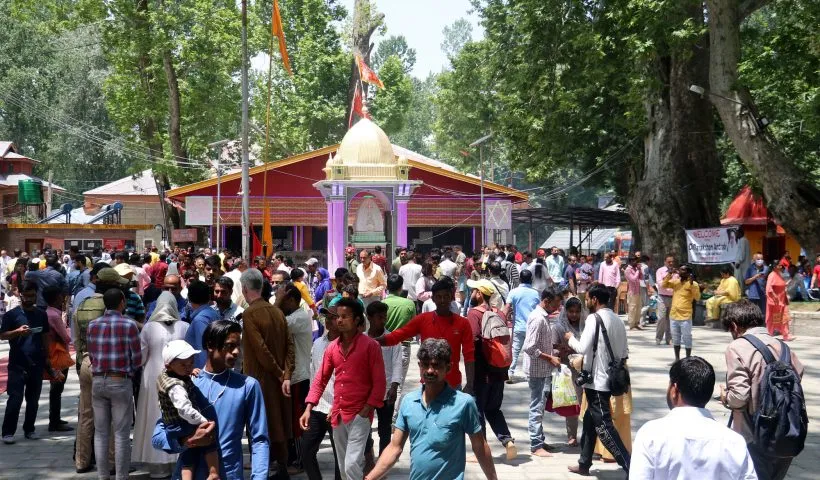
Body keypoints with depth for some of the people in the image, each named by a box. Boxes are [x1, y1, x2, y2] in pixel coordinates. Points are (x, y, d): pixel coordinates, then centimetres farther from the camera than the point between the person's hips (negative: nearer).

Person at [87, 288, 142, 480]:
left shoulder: (93, 325, 4)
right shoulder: (129, 325, -8)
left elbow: (91, 355, 7)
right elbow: (137, 359, -6)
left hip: (98, 381, 4)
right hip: (120, 382, -4)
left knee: (100, 432, 10)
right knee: (121, 434, 2)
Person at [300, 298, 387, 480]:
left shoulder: (370, 346, -9)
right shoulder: (332, 347, 7)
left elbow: (379, 383, -9)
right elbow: (320, 379, 10)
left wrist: (365, 412, -14)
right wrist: (308, 409, 0)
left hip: (359, 415, -6)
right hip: (337, 415, 6)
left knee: (352, 464, -17)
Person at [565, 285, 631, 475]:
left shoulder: (594, 318, -14)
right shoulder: (617, 320, 9)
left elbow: (583, 348, -19)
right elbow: (623, 353, 12)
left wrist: (570, 338, -1)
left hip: (597, 381, -9)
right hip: (609, 379, 9)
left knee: (603, 426, -6)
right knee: (590, 421, 19)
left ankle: (630, 466, -9)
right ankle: (584, 464, 28)